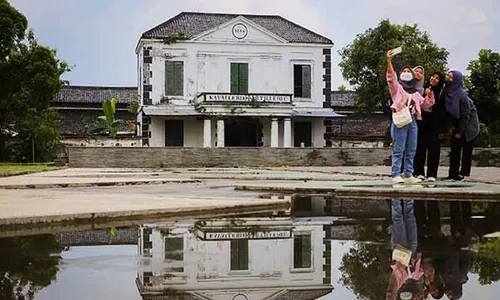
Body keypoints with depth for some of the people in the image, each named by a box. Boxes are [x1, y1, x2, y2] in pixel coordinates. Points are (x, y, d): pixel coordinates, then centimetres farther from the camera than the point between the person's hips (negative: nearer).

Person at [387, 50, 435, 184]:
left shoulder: (416, 93, 23)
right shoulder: (397, 87, 6)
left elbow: (426, 104, 27)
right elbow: (391, 77, -12)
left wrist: (429, 95, 6)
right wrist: (389, 61, -26)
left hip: (412, 122, 6)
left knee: (411, 151, 7)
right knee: (398, 150, -8)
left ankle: (408, 175, 11)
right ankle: (396, 175, -7)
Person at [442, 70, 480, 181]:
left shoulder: (462, 94, -26)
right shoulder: (446, 92, -9)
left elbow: (465, 114, -21)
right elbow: (448, 110, 0)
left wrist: (460, 132, -17)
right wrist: (451, 126, -6)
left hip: (469, 123, -6)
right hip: (456, 121, 6)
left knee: (466, 149, -3)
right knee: (454, 148, 2)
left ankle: (464, 173, 1)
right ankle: (453, 174, 3)